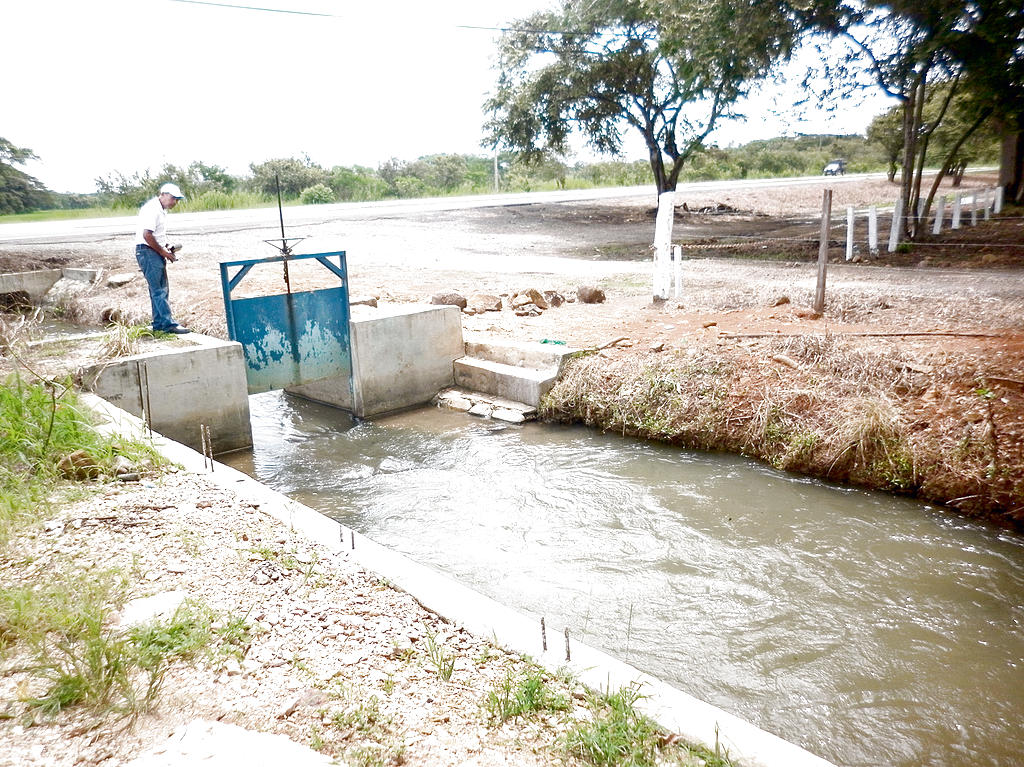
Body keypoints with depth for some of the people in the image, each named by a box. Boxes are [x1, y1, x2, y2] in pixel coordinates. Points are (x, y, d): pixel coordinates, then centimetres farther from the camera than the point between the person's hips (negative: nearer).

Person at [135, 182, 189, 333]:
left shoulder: (161, 210, 17)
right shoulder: (152, 209, -15)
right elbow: (147, 235, -23)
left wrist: (166, 248, 9)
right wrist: (163, 252, -16)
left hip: (156, 252, 10)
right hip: (147, 251, -10)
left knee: (162, 289, 12)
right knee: (159, 290, -11)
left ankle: (159, 323, 17)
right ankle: (168, 324, -12)